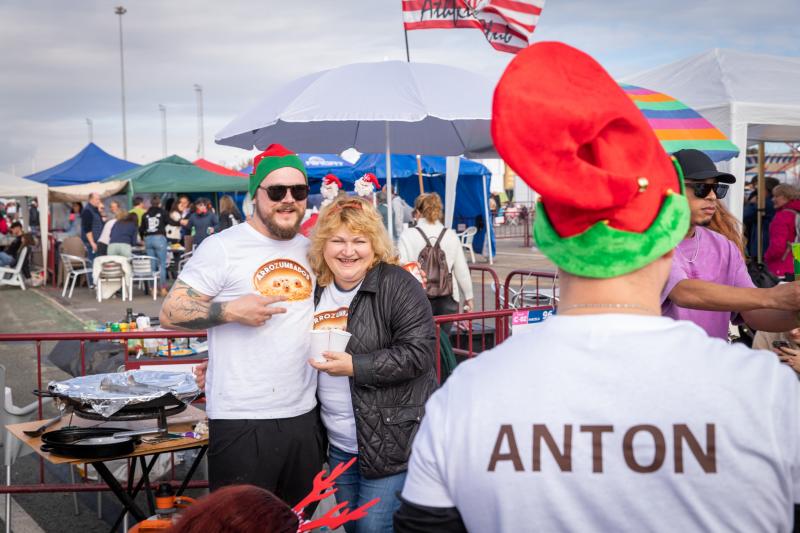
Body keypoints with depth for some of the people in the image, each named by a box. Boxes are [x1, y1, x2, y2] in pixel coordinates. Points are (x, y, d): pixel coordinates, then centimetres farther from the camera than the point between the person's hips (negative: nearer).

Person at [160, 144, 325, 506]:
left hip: (304, 415, 6)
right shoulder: (222, 247, -7)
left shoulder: (311, 250, 11)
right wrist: (232, 311, -20)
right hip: (242, 421, -6)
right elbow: (170, 313, -8)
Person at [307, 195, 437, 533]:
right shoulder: (317, 290, 8)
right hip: (339, 446, 7)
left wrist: (355, 366, -24)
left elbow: (418, 352, -20)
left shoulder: (398, 285, -12)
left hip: (393, 440, -7)